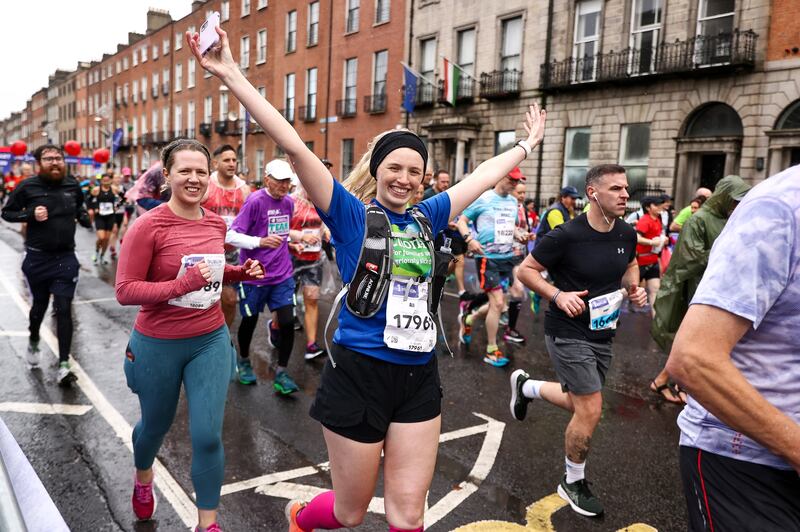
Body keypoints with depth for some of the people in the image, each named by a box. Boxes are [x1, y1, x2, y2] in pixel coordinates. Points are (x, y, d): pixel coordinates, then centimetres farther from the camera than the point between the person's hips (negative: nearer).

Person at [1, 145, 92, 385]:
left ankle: (63, 365, -4)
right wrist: (30, 215, -17)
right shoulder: (28, 186, -7)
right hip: (37, 258, -1)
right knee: (39, 304, 16)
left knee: (63, 309, -5)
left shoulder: (73, 185, 1)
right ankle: (33, 341, 47)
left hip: (66, 258, 1)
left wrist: (84, 217, 2)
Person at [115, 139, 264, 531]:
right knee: (156, 425, 22)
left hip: (211, 340, 3)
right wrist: (182, 284, -29)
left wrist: (242, 272, -4)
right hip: (158, 345, -2)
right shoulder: (148, 226, -17)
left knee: (208, 436, 0)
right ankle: (143, 478, 57)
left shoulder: (216, 223, -1)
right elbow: (125, 291, -18)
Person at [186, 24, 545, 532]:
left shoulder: (427, 217, 7)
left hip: (419, 377, 5)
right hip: (360, 374, -4)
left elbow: (484, 175, 20)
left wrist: (527, 145, 32)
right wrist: (232, 75, -21)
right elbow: (295, 147, -16)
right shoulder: (351, 214, -7)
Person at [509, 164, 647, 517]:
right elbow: (526, 269, -12)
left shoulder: (627, 234, -2)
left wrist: (633, 288, -2)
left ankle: (525, 386, 47)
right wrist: (557, 295, -27)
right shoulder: (566, 235, -21)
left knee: (580, 405, 19)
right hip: (568, 332, -7)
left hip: (602, 333, 7)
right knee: (590, 410, -6)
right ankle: (573, 483, 19)